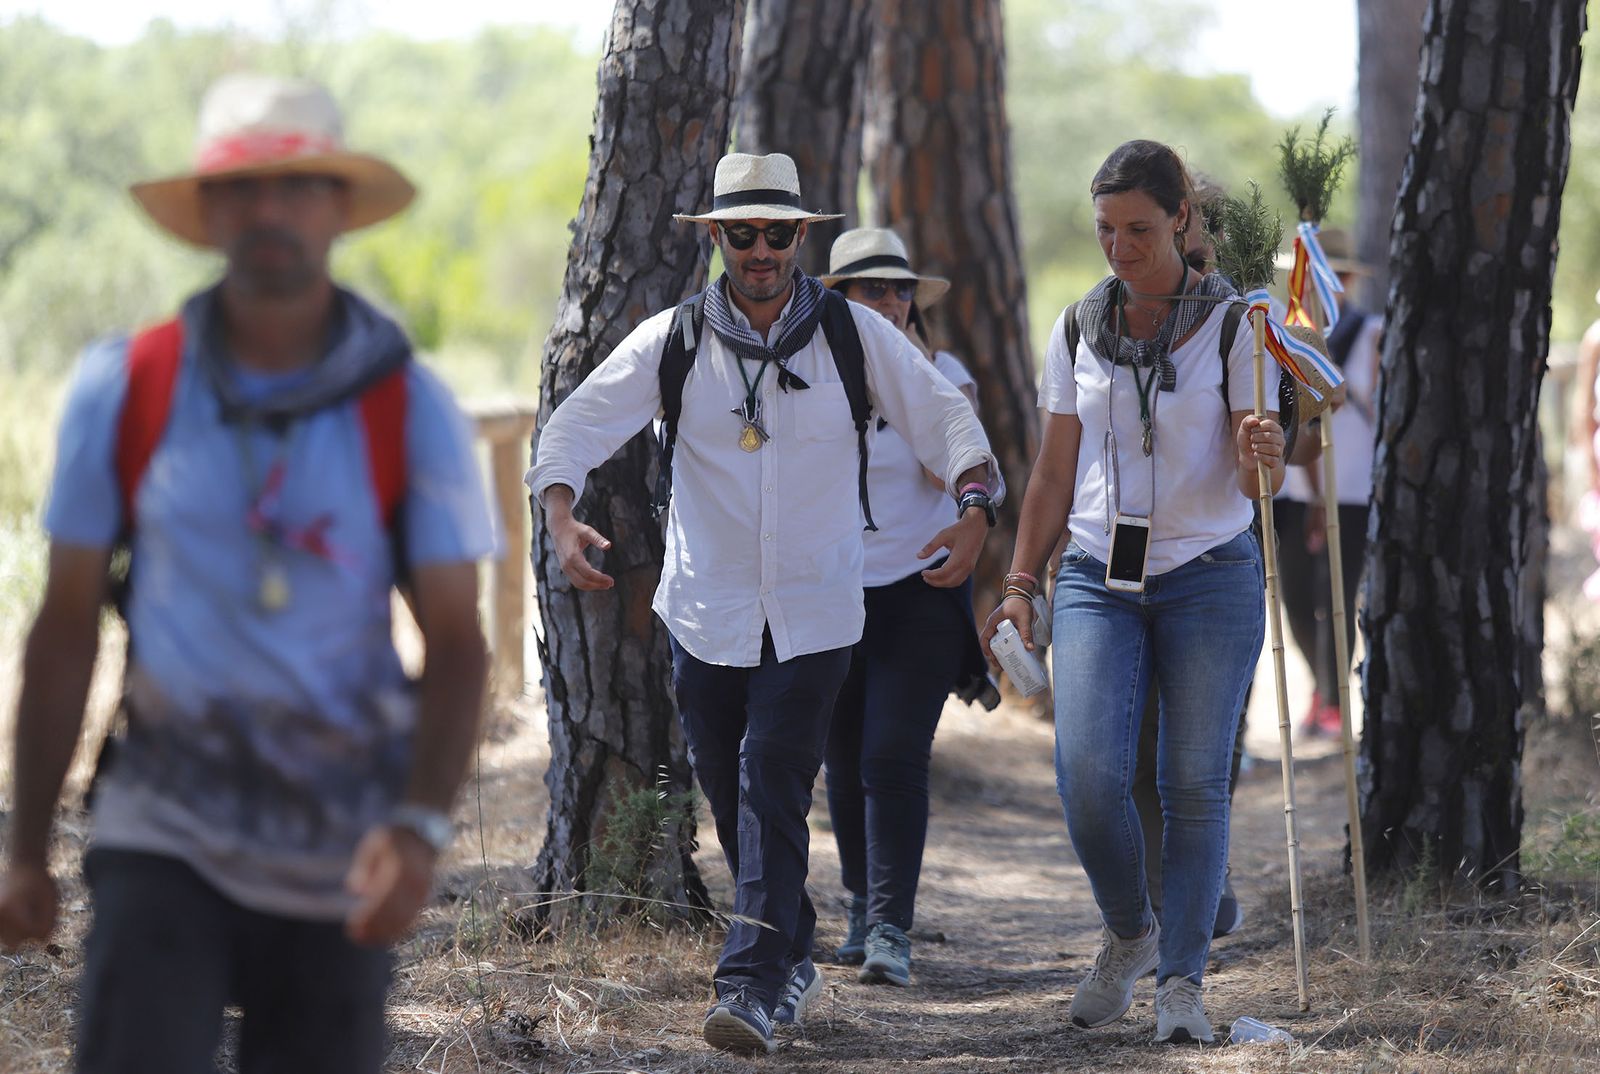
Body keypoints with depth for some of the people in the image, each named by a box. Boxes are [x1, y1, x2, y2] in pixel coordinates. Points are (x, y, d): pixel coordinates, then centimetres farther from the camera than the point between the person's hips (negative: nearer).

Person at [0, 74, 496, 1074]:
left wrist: (422, 828, -20)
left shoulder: (408, 409, -3)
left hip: (337, 862, 1)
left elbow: (457, 642, -3)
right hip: (164, 837, -1)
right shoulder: (123, 391, -2)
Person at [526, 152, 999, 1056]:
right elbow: (579, 424, -4)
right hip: (707, 611, 2)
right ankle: (793, 958, 28)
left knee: (774, 788, -14)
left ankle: (754, 988, -17)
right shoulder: (672, 341, 0)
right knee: (732, 799, 9)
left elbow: (944, 415, 1)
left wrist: (974, 509, -17)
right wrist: (562, 516, -23)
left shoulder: (853, 332, -1)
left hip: (816, 613, -2)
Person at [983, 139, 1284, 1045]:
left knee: (1194, 783, -6)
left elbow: (1257, 481, -7)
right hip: (1100, 578, 2)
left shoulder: (1232, 325, -3)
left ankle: (1182, 984, 0)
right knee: (1089, 775, -12)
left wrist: (1264, 456, -30)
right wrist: (1020, 582, 6)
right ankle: (1129, 934, 13)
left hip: (1209, 576, -2)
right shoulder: (1079, 331, 7)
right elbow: (1055, 474, 13)